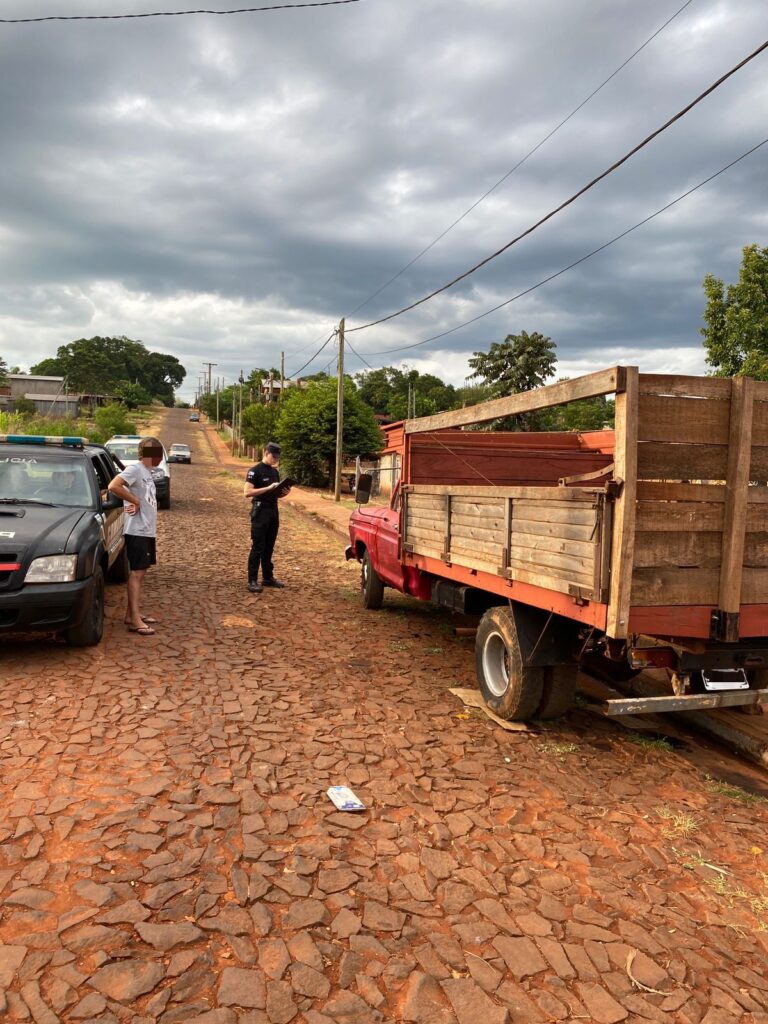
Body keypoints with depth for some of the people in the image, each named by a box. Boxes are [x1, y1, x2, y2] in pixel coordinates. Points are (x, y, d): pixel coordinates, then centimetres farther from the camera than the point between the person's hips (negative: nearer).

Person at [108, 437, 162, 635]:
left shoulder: (146, 472, 16)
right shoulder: (134, 469, -12)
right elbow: (113, 486, -26)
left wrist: (153, 533, 7)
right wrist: (135, 501, -16)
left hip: (147, 531, 9)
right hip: (137, 531, -9)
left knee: (140, 572, 12)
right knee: (137, 573, -9)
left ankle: (132, 613, 19)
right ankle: (135, 620, -8)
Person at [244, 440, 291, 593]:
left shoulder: (275, 472, 14)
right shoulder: (255, 471, -9)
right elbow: (247, 492, -19)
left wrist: (284, 492, 0)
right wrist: (268, 488, -24)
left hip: (273, 513, 7)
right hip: (260, 513, -7)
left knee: (269, 547, 13)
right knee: (257, 548, -6)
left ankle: (268, 577, 22)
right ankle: (252, 581, -2)